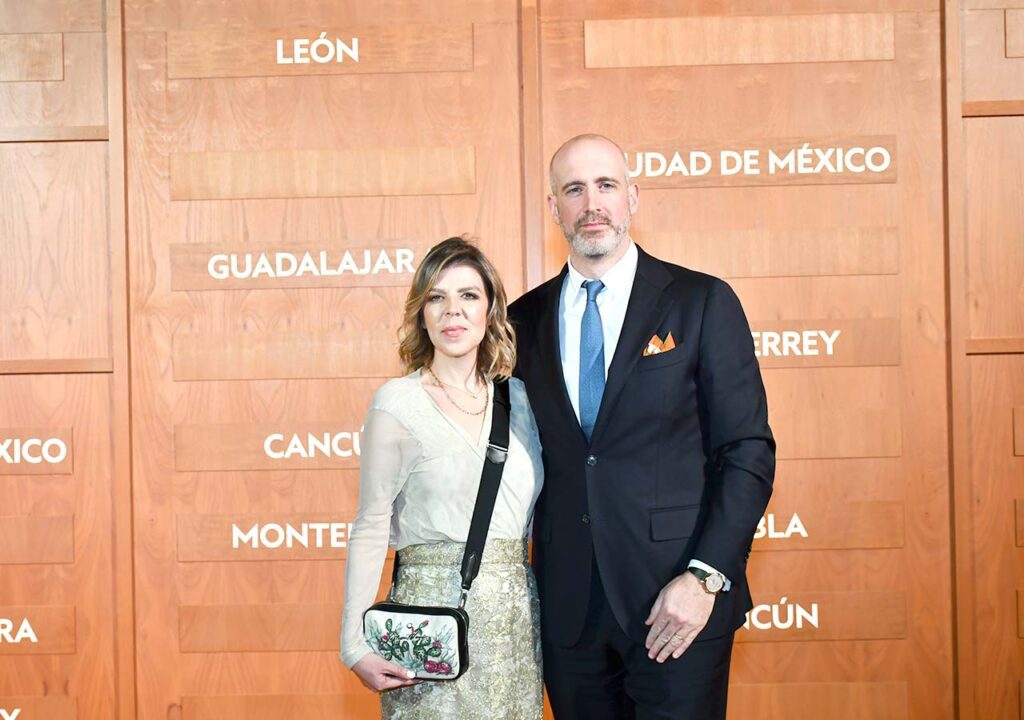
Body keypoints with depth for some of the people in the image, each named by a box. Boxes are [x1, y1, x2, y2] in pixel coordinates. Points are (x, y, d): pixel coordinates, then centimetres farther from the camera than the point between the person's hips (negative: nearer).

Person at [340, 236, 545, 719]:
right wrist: (356, 645, -11)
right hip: (432, 608, -4)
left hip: (515, 619, 4)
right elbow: (370, 528, -5)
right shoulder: (396, 404, -5)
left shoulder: (519, 398, 7)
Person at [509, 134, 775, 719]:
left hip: (677, 605, -3)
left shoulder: (703, 303, -1)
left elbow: (749, 451, -5)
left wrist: (704, 577, -13)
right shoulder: (526, 320, 9)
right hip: (568, 608, 3)